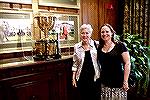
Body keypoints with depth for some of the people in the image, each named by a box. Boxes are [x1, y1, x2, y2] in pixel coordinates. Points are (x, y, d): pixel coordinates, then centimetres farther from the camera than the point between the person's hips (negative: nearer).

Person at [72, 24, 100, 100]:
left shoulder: (96, 44, -6)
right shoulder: (76, 46, 0)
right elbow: (75, 64, 7)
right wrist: (73, 77, 5)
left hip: (94, 77, -1)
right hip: (82, 78, 2)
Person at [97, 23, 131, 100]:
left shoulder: (120, 45, -7)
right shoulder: (99, 48, 5)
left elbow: (127, 64, -8)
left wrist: (125, 82, -11)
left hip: (118, 83, -3)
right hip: (104, 83, 4)